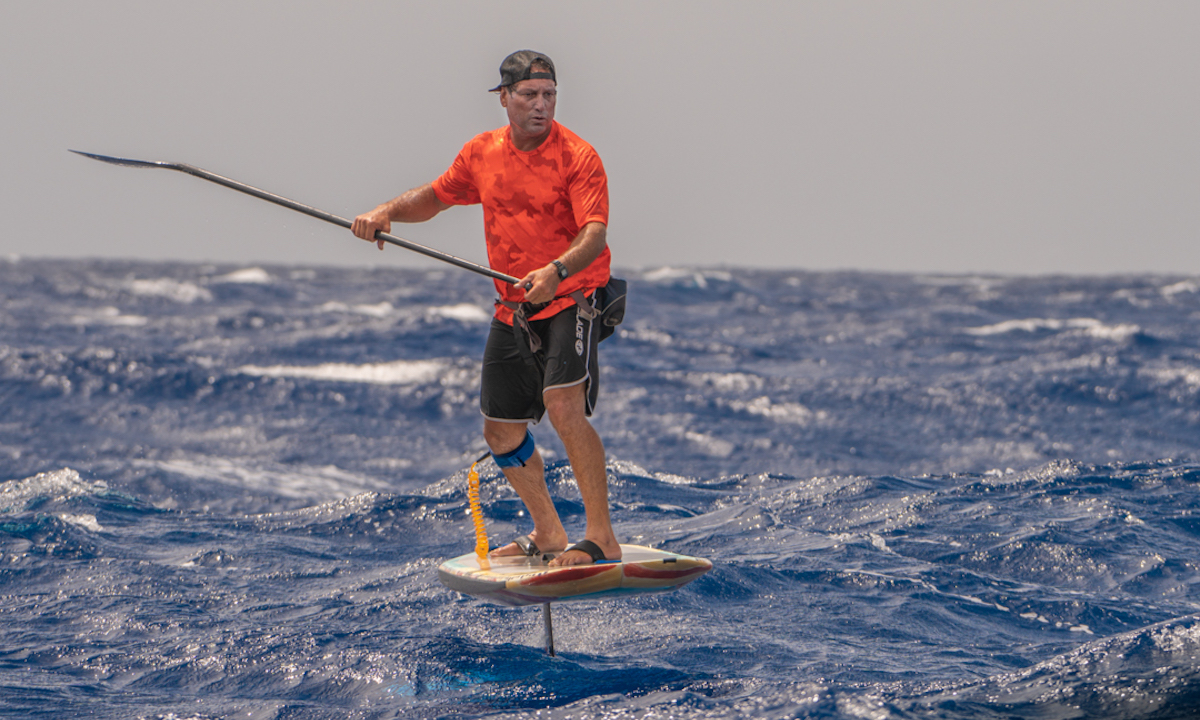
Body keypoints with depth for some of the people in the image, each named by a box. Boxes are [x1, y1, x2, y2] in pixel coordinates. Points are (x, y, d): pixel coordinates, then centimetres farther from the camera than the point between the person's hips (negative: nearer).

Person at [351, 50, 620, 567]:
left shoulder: (578, 157, -14)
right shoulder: (482, 153, 4)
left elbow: (594, 234, -25)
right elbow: (436, 196, 21)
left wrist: (556, 272, -44)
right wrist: (388, 212, 2)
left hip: (571, 301, -7)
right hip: (512, 309, 7)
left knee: (563, 405, -26)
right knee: (501, 430, 10)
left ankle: (601, 539, -22)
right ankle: (548, 535, 27)